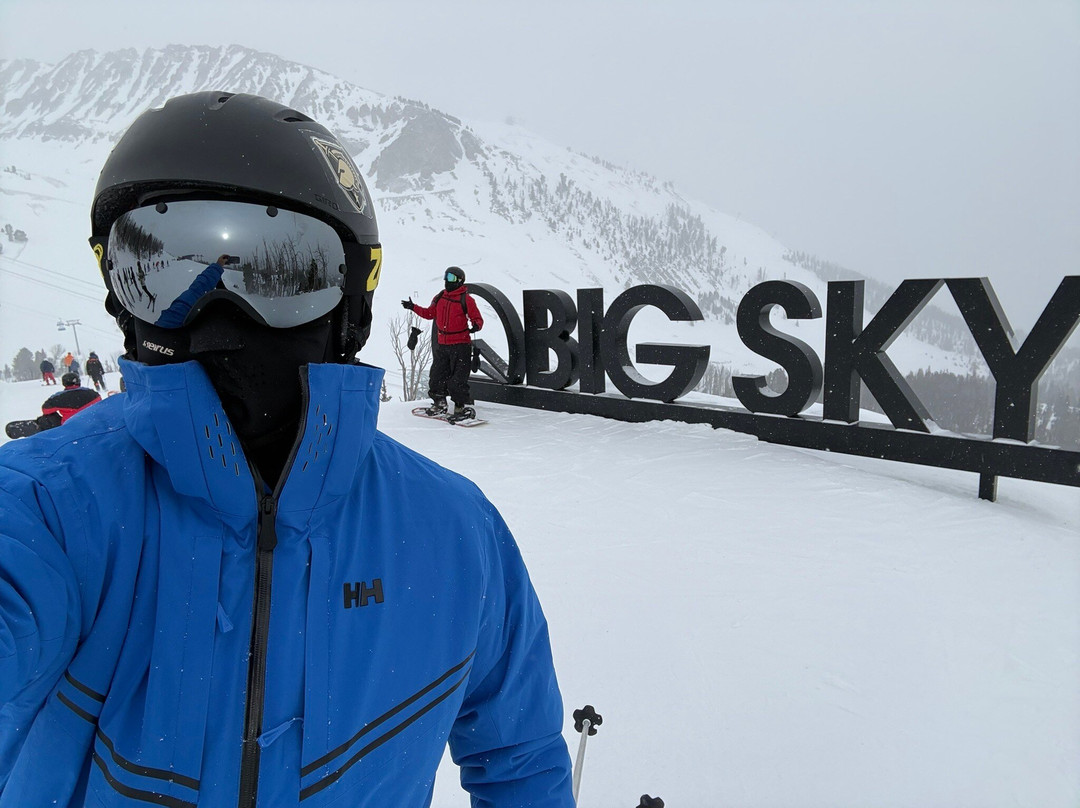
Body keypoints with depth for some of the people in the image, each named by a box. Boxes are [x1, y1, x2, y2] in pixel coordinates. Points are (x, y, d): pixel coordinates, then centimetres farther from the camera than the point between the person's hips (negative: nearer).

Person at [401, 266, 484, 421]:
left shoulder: (466, 299, -7)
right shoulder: (439, 298, 10)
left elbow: (477, 318, -7)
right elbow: (429, 314, 22)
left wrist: (476, 326, -28)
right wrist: (413, 307, 14)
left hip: (461, 345, -7)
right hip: (442, 345, 7)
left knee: (457, 379, -8)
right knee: (437, 376, 13)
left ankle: (465, 408, 3)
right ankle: (439, 404, 30)